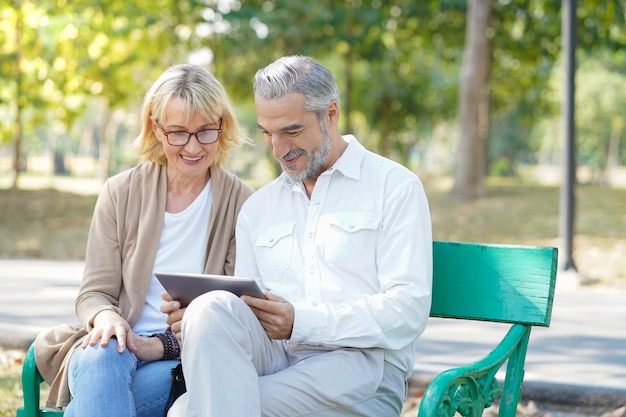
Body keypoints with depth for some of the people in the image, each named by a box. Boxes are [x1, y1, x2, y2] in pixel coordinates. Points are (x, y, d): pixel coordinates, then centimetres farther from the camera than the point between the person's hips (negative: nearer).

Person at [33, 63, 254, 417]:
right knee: (102, 356, -36)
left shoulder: (240, 203, 4)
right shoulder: (121, 193, 9)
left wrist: (161, 344, -18)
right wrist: (106, 317, -19)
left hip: (187, 362, -2)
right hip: (119, 348, 2)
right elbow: (94, 292, 8)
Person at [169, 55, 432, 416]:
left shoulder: (396, 186, 6)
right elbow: (247, 308, 18)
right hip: (272, 356, 6)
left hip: (362, 363, -5)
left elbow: (408, 310, -5)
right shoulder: (258, 207, 24)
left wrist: (301, 322, -16)